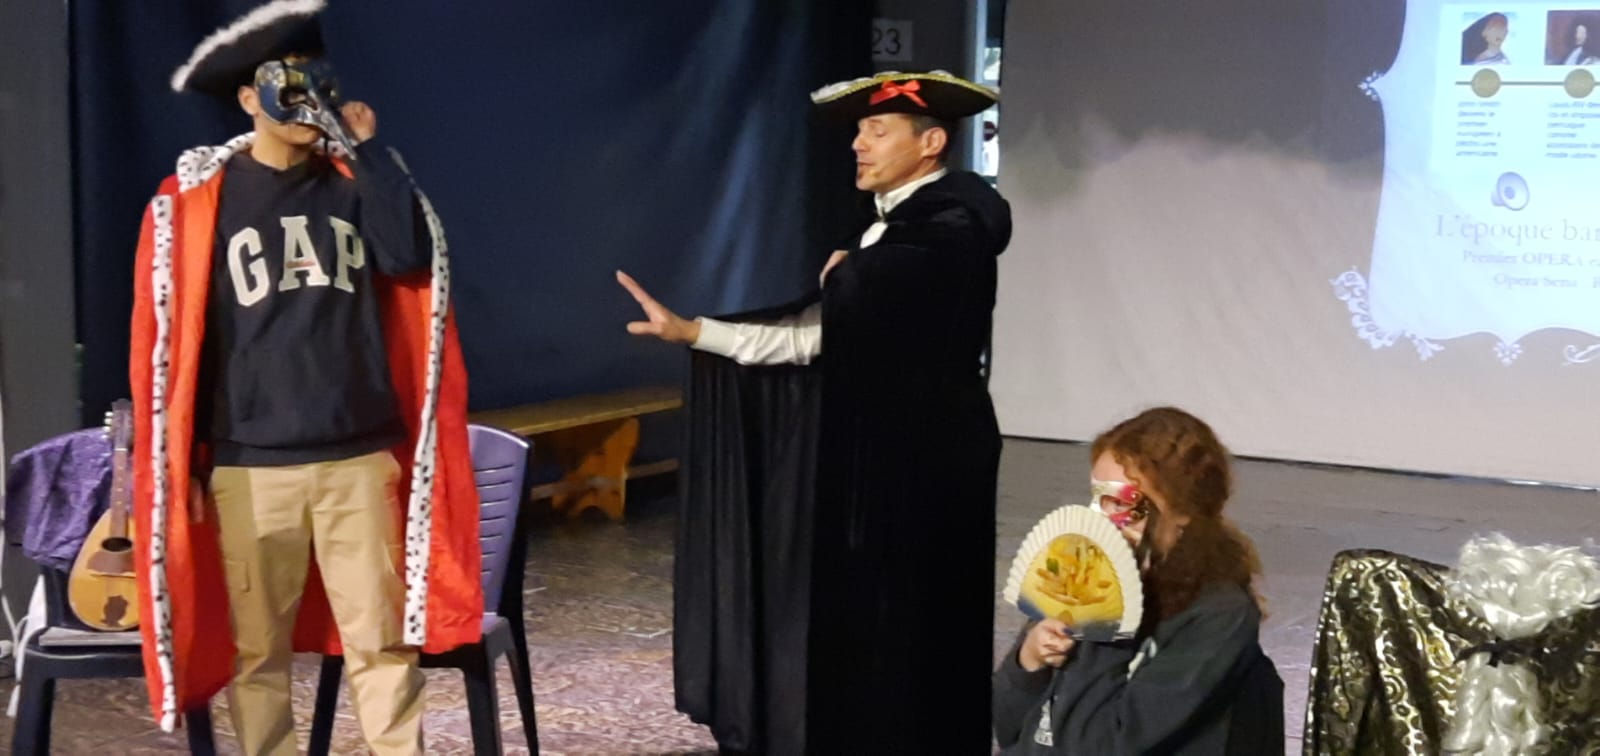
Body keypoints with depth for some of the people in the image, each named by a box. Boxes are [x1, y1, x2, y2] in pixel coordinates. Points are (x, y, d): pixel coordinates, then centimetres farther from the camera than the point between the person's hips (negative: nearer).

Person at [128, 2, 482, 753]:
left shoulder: (351, 183, 6)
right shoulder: (198, 200, 0)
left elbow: (409, 256, -12)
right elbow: (173, 336, 2)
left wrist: (367, 149, -10)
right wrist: (186, 461, 0)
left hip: (360, 456, 1)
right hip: (249, 465, -1)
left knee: (381, 636, 1)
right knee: (256, 647, 6)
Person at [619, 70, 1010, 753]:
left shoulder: (954, 221, -13)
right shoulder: (888, 230, 16)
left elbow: (862, 293, -26)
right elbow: (811, 336, 10)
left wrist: (841, 273, -4)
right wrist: (689, 331, 5)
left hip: (928, 463, -9)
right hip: (875, 459, 9)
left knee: (915, 643, -1)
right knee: (867, 639, 13)